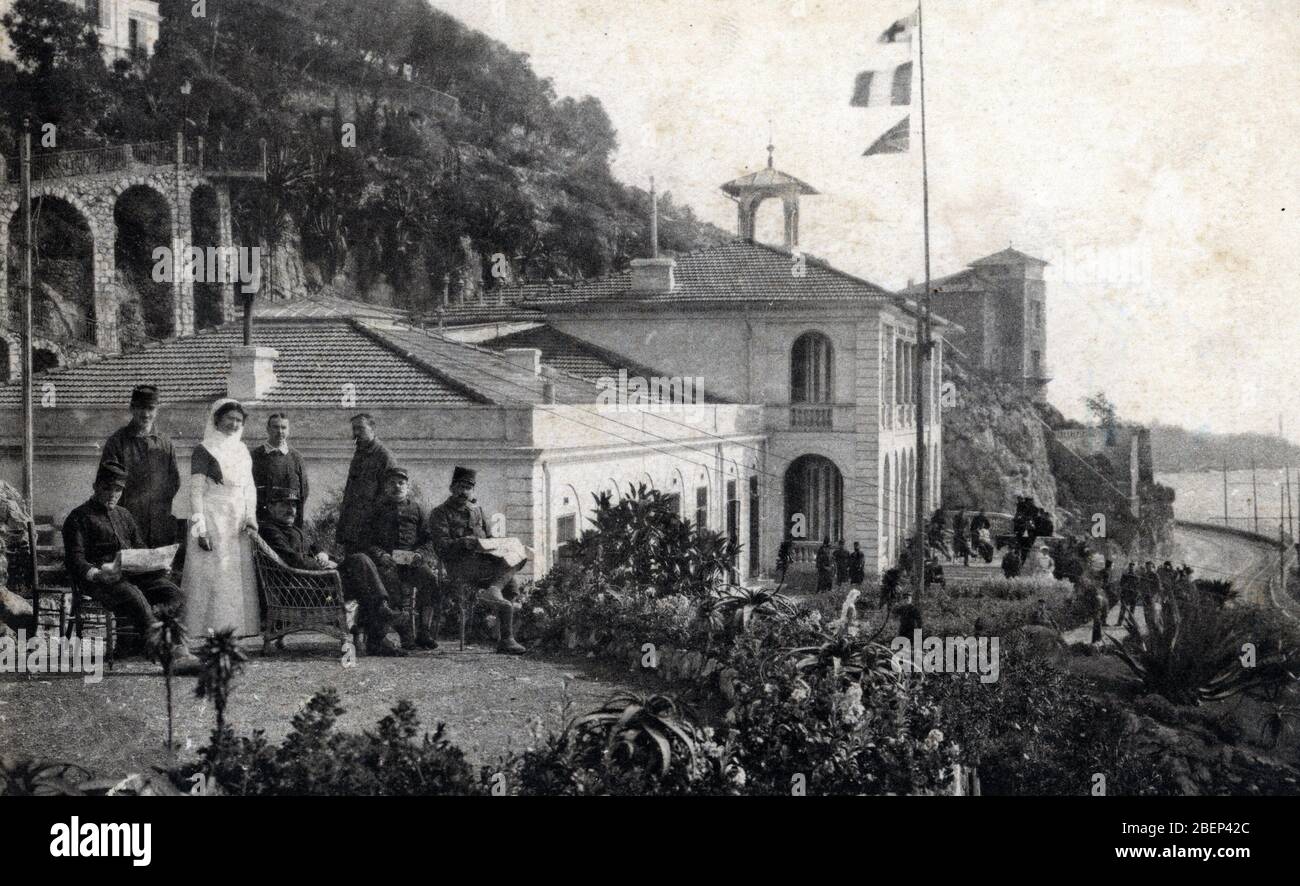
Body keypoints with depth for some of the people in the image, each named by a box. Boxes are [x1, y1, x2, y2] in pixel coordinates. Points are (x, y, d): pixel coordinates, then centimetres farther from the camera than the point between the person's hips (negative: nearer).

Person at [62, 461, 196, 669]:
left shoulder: (124, 515, 28)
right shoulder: (79, 517, 8)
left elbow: (141, 549, 28)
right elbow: (74, 561, -3)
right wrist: (96, 574, -23)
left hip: (133, 575, 7)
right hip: (101, 581, -7)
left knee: (172, 592, -20)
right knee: (133, 594, -37)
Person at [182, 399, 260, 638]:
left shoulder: (242, 451, 15)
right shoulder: (204, 451, -4)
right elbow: (196, 491, -9)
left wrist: (250, 517, -1)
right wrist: (200, 529, -16)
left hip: (238, 526, 6)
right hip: (213, 522, -6)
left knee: (240, 580, 4)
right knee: (211, 579, -8)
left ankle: (239, 632, 8)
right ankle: (207, 635, -6)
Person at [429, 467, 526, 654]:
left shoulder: (477, 510, 26)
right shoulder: (440, 513, 7)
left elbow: (489, 538, 25)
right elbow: (441, 546, -7)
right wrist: (465, 543, -24)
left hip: (484, 560, 6)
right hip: (459, 566, -6)